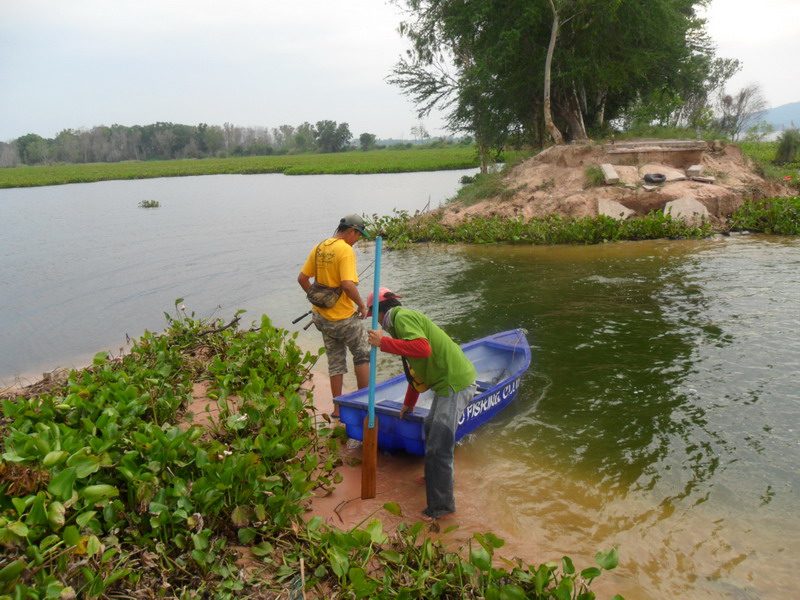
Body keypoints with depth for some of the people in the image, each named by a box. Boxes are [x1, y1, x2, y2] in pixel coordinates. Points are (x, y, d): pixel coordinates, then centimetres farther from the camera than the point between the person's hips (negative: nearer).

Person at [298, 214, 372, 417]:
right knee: (362, 354, 13)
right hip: (344, 317, -7)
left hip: (322, 316, 7)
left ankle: (338, 408, 22)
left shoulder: (318, 248, 6)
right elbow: (347, 284, -27)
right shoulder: (345, 250, -17)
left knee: (335, 362, 16)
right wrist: (361, 305, -14)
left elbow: (302, 278, 9)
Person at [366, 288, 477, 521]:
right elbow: (416, 368, 32)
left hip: (454, 383, -11)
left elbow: (423, 348, -28)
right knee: (432, 428, 28)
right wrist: (409, 404, 41)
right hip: (453, 380, 11)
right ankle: (439, 476, 47)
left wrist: (383, 342, -20)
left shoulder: (402, 317, -10)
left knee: (438, 446, -6)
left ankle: (441, 505, 5)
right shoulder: (407, 317, 22)